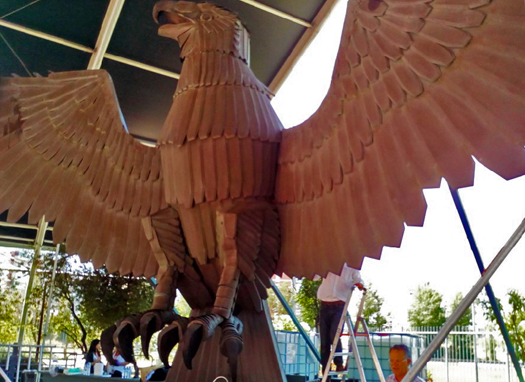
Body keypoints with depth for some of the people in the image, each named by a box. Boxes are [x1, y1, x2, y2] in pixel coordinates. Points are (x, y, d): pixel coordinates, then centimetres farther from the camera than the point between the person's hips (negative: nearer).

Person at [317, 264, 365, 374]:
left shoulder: (352, 269, 9)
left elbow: (360, 284, 0)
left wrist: (360, 285, -24)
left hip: (339, 307, -2)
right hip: (325, 306, 2)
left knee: (334, 335, -19)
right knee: (324, 339, 1)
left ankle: (339, 364, -3)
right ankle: (325, 370, 8)